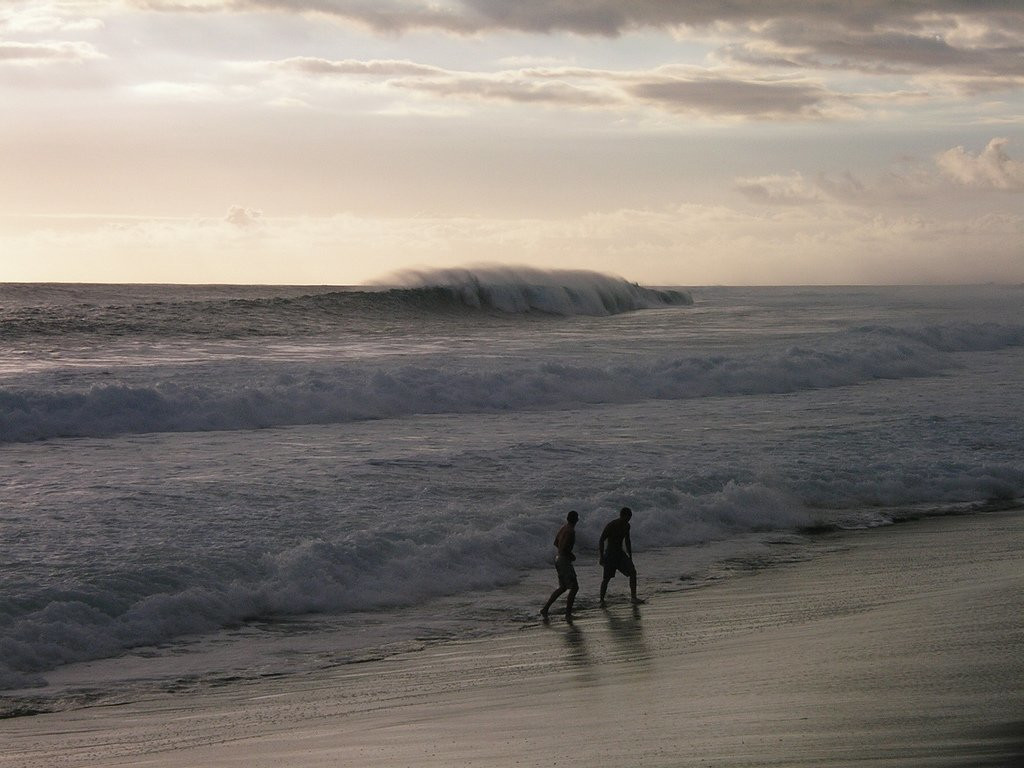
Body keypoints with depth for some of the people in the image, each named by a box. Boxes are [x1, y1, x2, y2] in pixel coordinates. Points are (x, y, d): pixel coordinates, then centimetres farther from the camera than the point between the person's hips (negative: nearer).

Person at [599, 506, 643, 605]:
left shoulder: (626, 526, 5)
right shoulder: (611, 526, -16)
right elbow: (601, 540, -14)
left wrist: (630, 556, 17)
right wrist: (601, 556, -18)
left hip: (620, 553, 6)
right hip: (610, 553, -6)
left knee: (633, 572, -10)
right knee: (606, 578, -2)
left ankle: (633, 597, -10)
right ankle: (602, 600, 14)